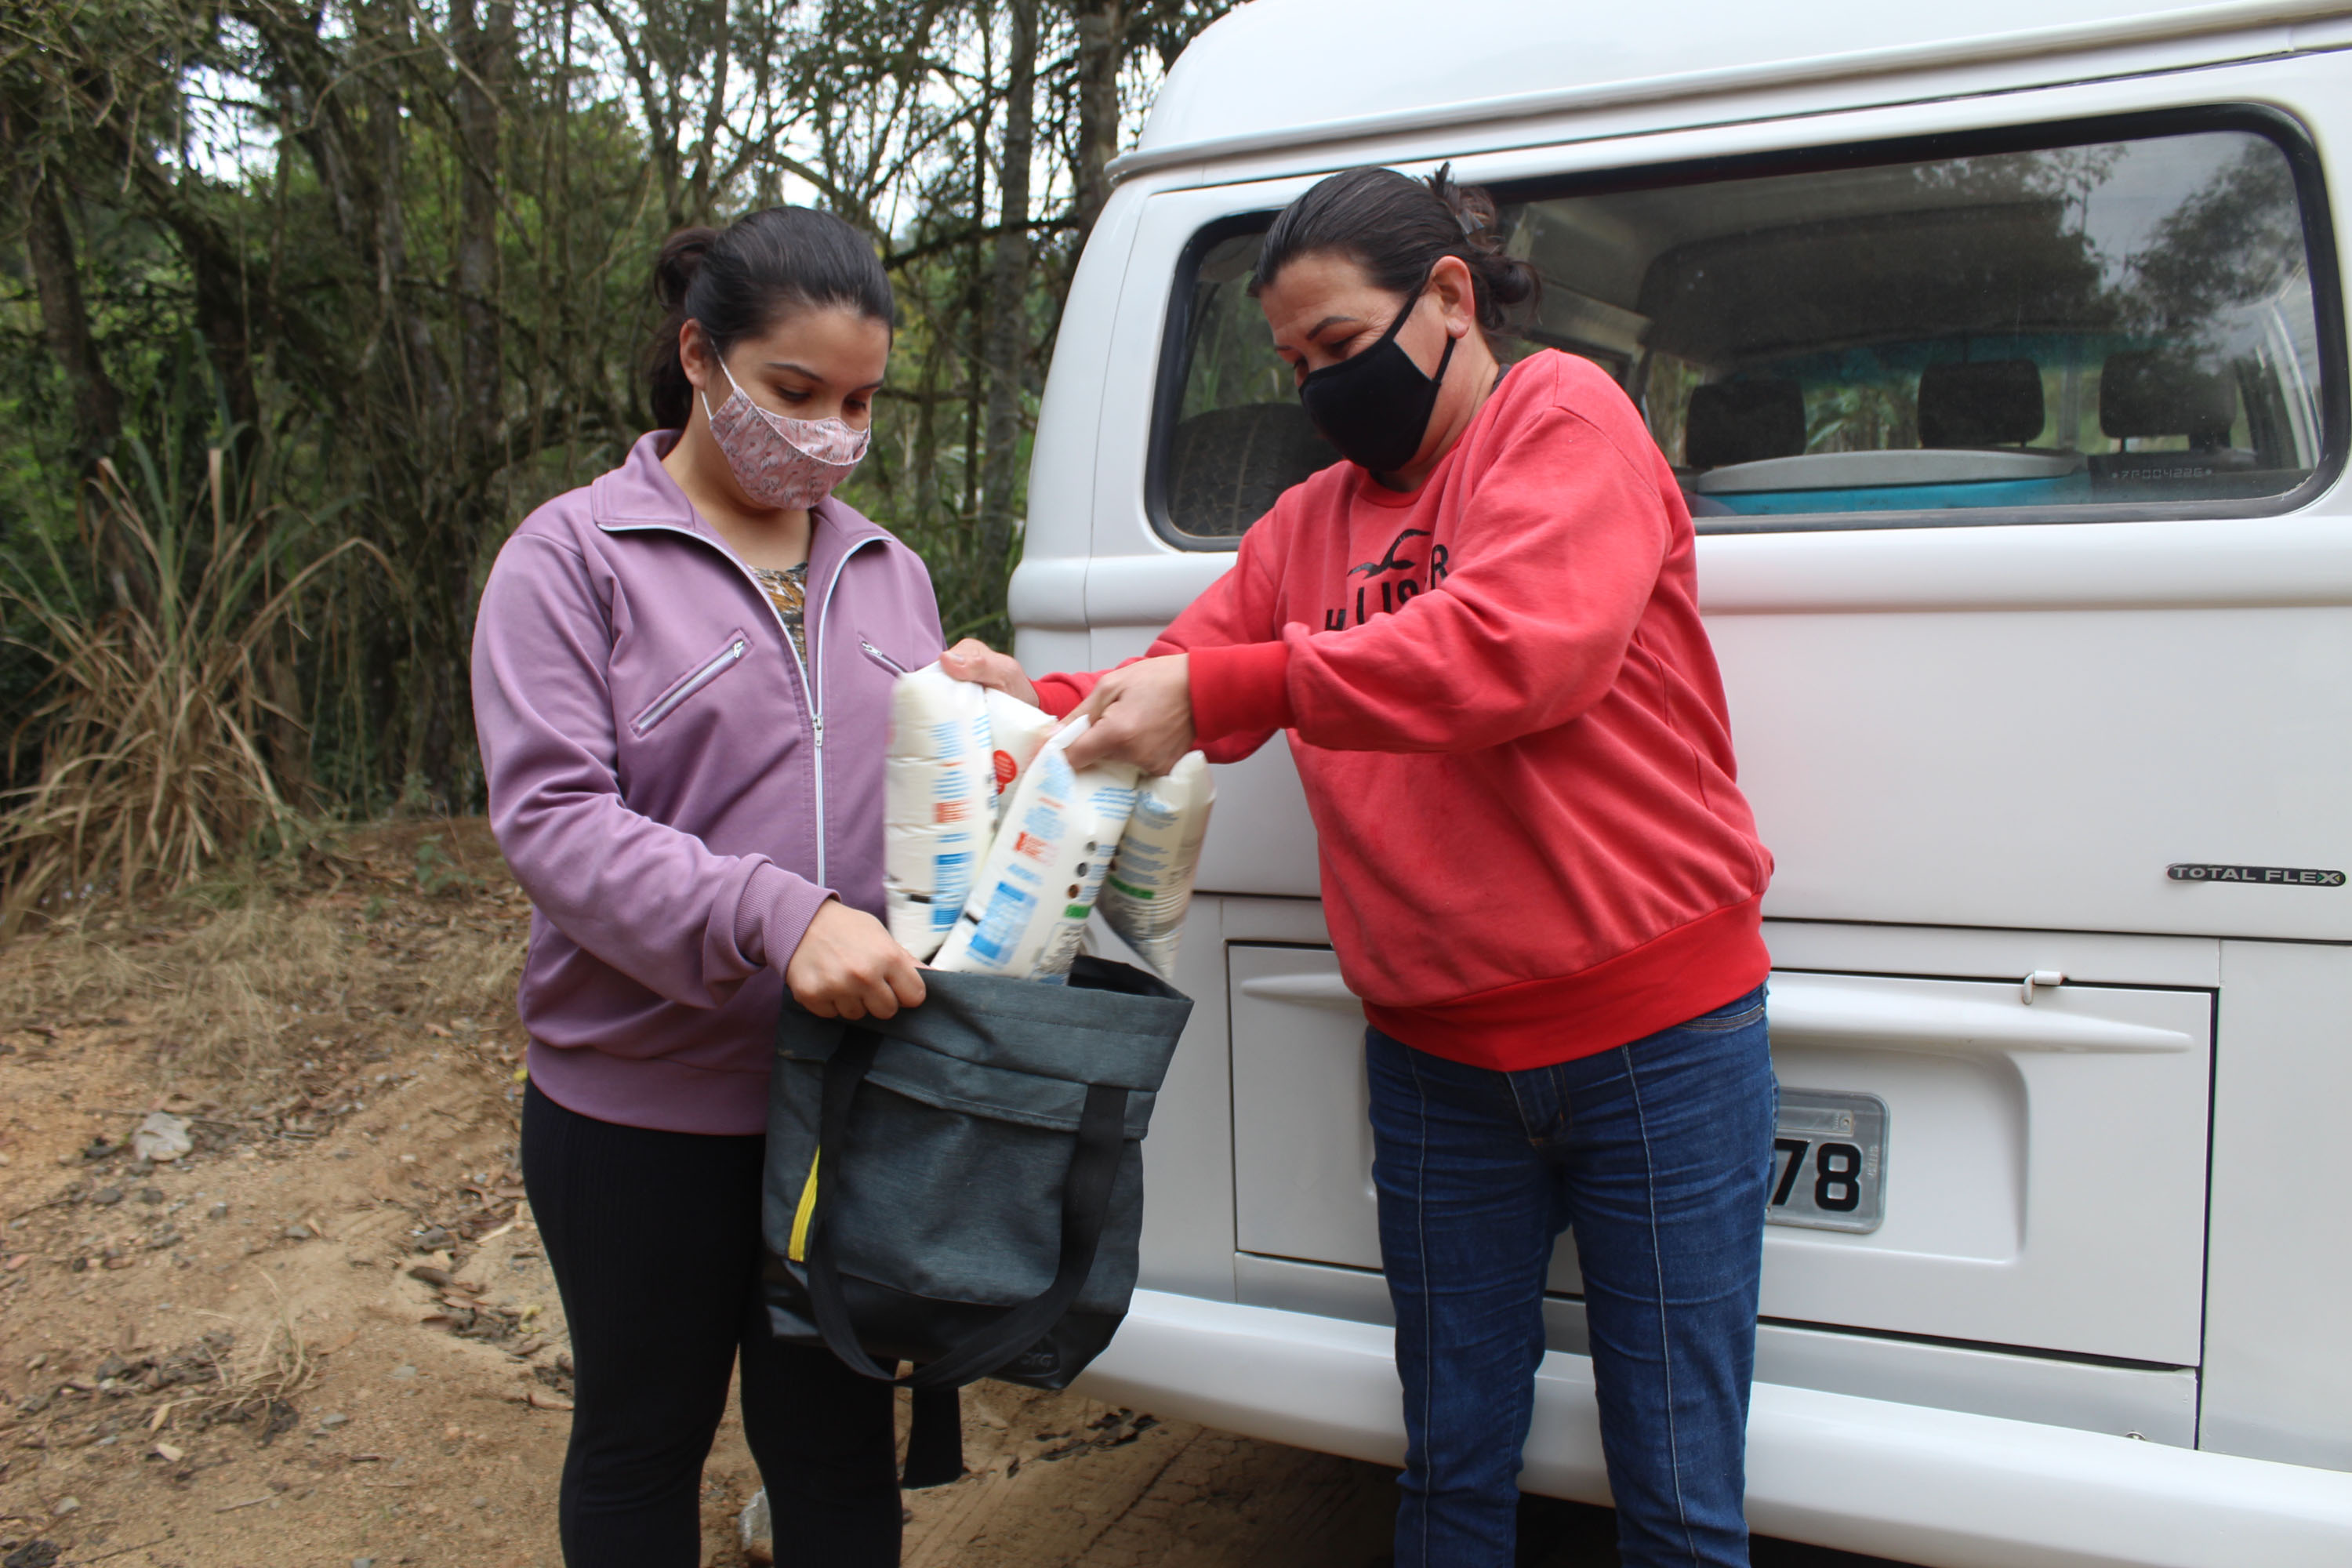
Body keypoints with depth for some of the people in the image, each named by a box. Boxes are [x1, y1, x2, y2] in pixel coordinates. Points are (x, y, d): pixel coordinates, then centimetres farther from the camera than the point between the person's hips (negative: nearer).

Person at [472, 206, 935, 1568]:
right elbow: (549, 816, -17)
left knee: (839, 1442, 15)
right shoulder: (575, 558, -6)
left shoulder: (888, 574, 10)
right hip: (643, 1110, -3)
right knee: (646, 1436, 17)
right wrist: (775, 914, -29)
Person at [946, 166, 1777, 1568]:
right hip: (1438, 1060, 5)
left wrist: (1219, 687, -30)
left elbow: (1517, 644, -25)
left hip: (1654, 1040, -5)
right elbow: (1171, 693, 4)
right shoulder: (1312, 521, 12)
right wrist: (1039, 702, -17)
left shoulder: (1565, 415, -6)